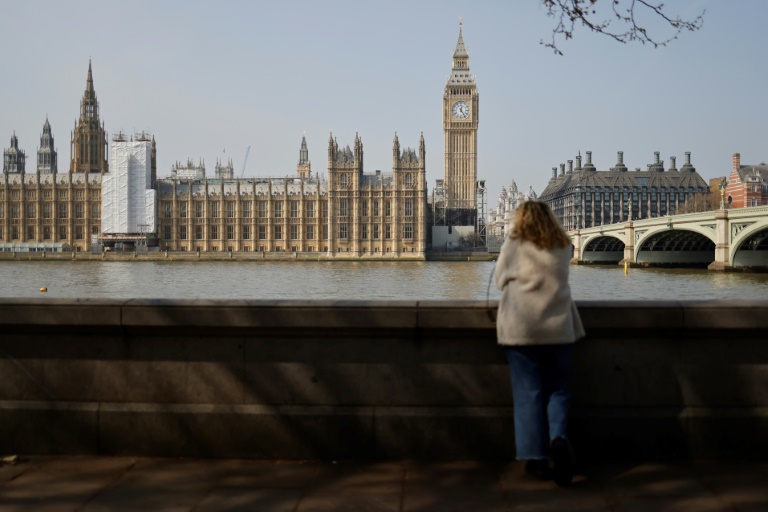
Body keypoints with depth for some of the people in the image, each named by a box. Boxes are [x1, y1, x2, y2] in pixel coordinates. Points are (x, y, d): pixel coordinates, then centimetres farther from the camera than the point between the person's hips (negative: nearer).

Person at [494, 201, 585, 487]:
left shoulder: (513, 245, -1)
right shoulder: (563, 247, 7)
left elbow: (500, 279, 9)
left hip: (521, 329, -2)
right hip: (558, 327, 2)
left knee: (528, 392, 4)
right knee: (557, 388, 11)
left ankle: (536, 458, 3)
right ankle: (559, 437, -15)